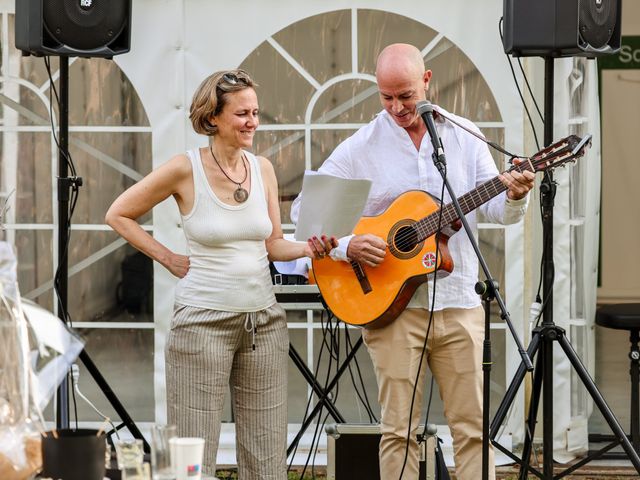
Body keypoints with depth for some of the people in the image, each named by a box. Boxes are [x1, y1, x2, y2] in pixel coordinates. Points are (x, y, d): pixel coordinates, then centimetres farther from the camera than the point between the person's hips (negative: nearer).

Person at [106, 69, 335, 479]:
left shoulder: (262, 169, 6)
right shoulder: (185, 169, -9)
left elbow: (274, 245, 9)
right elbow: (119, 215, 1)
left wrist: (310, 249, -10)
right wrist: (167, 258, -3)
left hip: (264, 320, 5)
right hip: (203, 320, -5)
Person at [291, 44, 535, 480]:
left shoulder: (465, 137, 7)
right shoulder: (361, 147, 0)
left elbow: (497, 211, 5)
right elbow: (305, 207, 2)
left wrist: (514, 197, -18)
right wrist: (345, 245, -15)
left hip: (459, 304, 2)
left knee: (474, 426, 2)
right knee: (400, 429, -1)